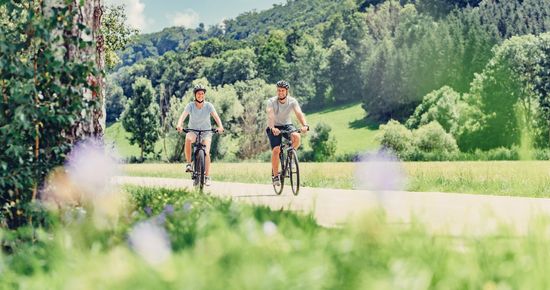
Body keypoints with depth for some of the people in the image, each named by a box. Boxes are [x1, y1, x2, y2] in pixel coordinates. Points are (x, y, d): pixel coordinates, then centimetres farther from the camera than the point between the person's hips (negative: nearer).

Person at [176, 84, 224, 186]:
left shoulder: (208, 105, -10)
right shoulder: (190, 105, -11)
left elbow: (216, 116, -23)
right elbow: (183, 116, -25)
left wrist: (220, 126, -43)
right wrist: (179, 125, -47)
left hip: (206, 132, 0)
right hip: (193, 130, 0)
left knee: (206, 152, -19)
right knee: (188, 139, -36)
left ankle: (207, 177, -12)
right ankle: (188, 163, -23)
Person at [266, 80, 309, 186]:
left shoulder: (292, 101, -13)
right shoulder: (271, 101, -17)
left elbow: (299, 113, -27)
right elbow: (270, 116, -33)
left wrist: (305, 125, -47)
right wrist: (273, 128, -51)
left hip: (287, 125, 2)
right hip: (274, 127, -2)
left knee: (296, 137, -30)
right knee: (276, 150, -20)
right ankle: (275, 175, -5)